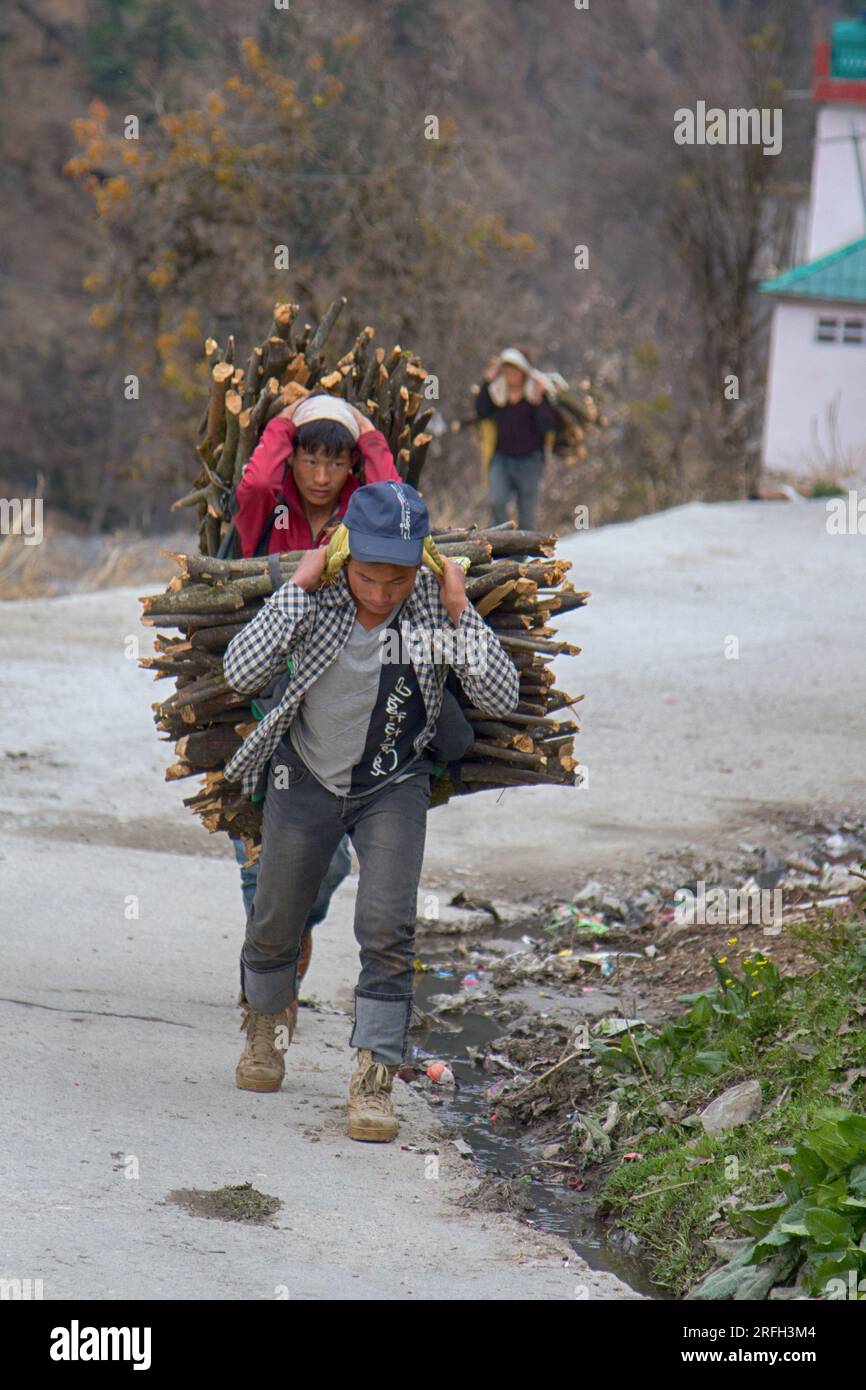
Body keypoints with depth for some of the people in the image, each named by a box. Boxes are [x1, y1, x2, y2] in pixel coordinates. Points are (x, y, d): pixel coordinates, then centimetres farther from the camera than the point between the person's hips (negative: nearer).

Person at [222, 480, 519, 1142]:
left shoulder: (432, 603, -19)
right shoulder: (317, 597, -21)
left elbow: (502, 698, -22)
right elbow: (240, 672, -31)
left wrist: (460, 612, -29)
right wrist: (297, 586, -32)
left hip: (394, 784, -1)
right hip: (306, 776, 1)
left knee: (388, 930, -15)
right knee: (275, 926, 14)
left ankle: (374, 1080, -5)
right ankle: (267, 1023, 44)